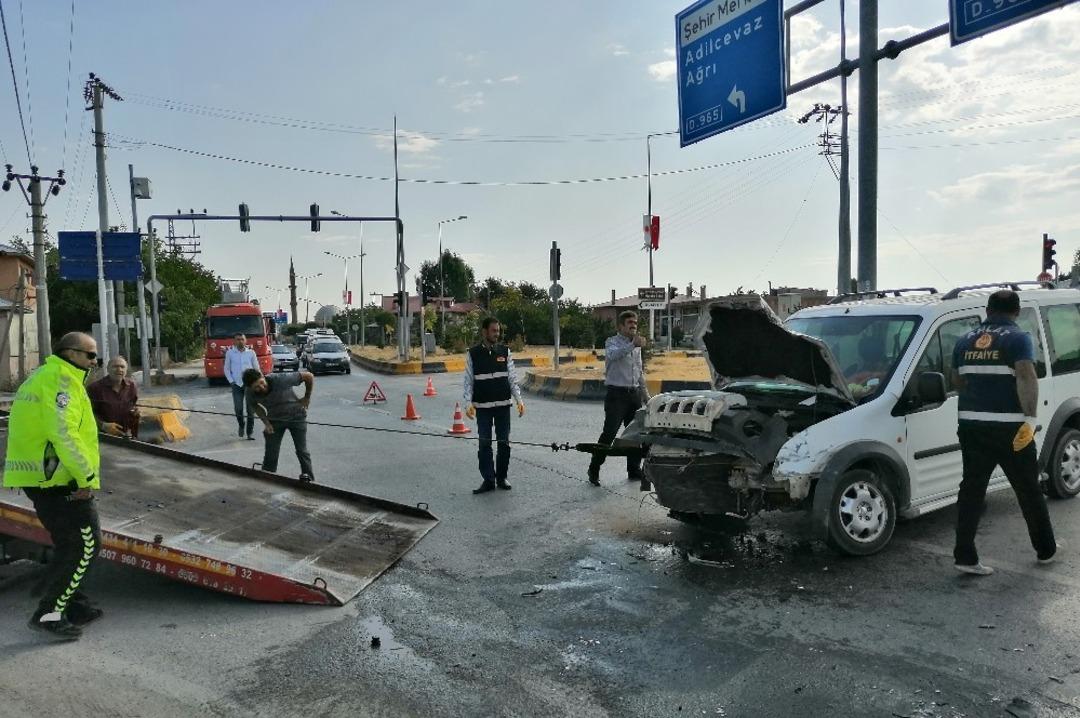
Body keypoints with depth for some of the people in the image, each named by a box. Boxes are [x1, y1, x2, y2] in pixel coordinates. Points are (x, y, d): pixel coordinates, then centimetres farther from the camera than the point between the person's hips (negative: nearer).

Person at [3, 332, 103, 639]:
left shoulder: (43, 376, 19)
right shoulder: (61, 379, -14)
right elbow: (63, 434, -24)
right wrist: (88, 477, -18)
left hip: (36, 476, 11)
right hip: (58, 479, -11)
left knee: (69, 543, 19)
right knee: (85, 544, -4)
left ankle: (71, 604, 27)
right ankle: (48, 613, -1)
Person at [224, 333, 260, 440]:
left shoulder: (251, 353, 4)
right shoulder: (230, 353, 3)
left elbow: (256, 369, 8)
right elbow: (227, 369, 8)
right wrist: (231, 381, -1)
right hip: (237, 384, 0)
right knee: (238, 408, -7)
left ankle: (250, 432, 9)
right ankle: (241, 425, 22)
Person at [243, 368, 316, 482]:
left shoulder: (281, 380, -34)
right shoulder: (249, 393, -21)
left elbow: (309, 376, -23)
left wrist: (307, 397, -11)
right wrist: (266, 422, -8)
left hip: (296, 416, -3)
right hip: (275, 420, 3)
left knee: (302, 451, -2)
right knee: (270, 453, -2)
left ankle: (310, 481, 8)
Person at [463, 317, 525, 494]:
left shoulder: (505, 351, 4)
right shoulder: (473, 354, -1)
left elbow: (512, 378, 6)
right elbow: (468, 382, 0)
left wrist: (519, 400, -2)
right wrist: (468, 404, -10)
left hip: (503, 405, 2)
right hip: (483, 407, -1)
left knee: (504, 443, 6)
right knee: (485, 444, 2)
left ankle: (502, 478, 19)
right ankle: (488, 480, 10)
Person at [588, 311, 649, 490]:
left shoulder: (637, 346, 16)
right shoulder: (612, 342, -5)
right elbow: (613, 355, -30)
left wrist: (645, 393, 21)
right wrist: (633, 345, -40)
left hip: (634, 393, 7)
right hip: (617, 393, -7)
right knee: (609, 433, -10)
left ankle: (634, 471, 21)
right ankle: (594, 470, 0)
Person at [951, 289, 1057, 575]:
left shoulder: (966, 340, 11)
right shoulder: (1018, 338, -5)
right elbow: (1026, 377, -20)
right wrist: (1030, 418, -23)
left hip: (972, 424, 4)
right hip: (1009, 426, -4)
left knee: (972, 489, 6)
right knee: (1029, 490, 13)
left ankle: (965, 557, 3)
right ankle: (1046, 549, 30)